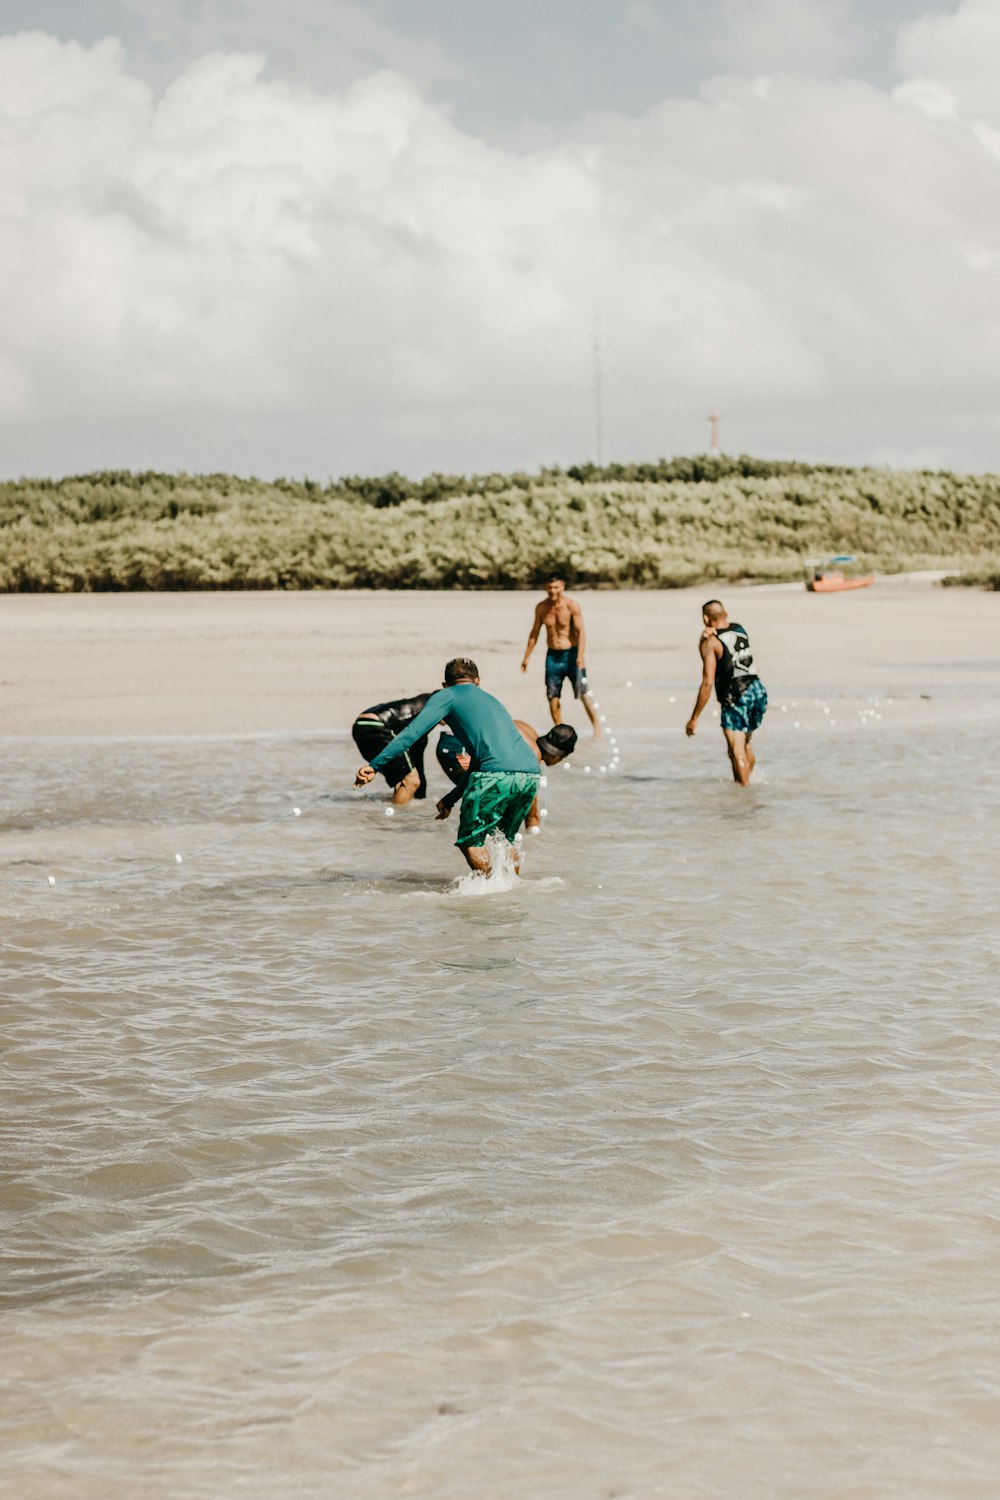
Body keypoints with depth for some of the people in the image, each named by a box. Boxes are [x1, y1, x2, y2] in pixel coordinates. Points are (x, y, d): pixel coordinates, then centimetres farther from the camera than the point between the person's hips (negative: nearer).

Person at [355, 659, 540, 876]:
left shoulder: (447, 696, 14)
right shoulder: (491, 700, 35)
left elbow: (412, 733, 1)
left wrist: (375, 765, -1)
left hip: (498, 775, -7)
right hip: (531, 774, 7)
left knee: (470, 841, 7)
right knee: (505, 839, 26)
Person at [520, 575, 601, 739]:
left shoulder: (571, 605, -11)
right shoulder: (541, 608, 4)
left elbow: (580, 631, -14)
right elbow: (534, 633, 14)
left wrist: (580, 656, -24)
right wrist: (526, 657, 15)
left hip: (571, 653, -4)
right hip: (552, 655, 4)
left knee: (583, 692, -11)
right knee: (553, 695, 1)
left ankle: (596, 725, 0)